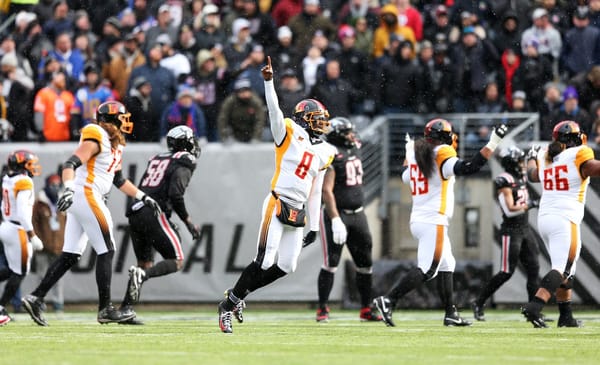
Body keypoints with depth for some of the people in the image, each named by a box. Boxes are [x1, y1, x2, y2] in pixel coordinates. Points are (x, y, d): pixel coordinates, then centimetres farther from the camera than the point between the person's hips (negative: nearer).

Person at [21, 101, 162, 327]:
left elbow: (119, 180, 29)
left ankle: (36, 298, 3)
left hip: (78, 200, 10)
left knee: (70, 256, 7)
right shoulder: (97, 139, -11)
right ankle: (105, 309, -1)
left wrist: (143, 197, 27)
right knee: (106, 251, -5)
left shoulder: (115, 145, 19)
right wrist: (69, 188, -37)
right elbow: (70, 164, -22)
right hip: (87, 196, -10)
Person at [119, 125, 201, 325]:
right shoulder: (183, 163, 0)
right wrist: (188, 221, -5)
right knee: (177, 261, 1)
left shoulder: (156, 160, 22)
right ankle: (142, 275, -25)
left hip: (135, 213, 8)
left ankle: (125, 310, 6)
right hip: (154, 215, -7)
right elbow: (175, 194, -13)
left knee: (145, 263, 17)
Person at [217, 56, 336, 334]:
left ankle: (236, 295, 19)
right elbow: (274, 110, -16)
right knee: (264, 262, -13)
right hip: (277, 204, -7)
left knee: (286, 266, 2)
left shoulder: (324, 152, 17)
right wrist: (268, 82, -32)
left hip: (298, 213, 7)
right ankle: (227, 307, -1)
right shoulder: (289, 133, 1)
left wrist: (314, 226, 19)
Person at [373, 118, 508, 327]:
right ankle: (388, 300, -19)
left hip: (418, 219, 9)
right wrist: (492, 144, -23)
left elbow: (406, 177, 28)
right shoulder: (442, 154, -10)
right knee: (426, 270, -10)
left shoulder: (417, 153, 11)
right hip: (433, 222, -9)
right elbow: (467, 169, -24)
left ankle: (451, 313, 16)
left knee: (446, 266, 16)